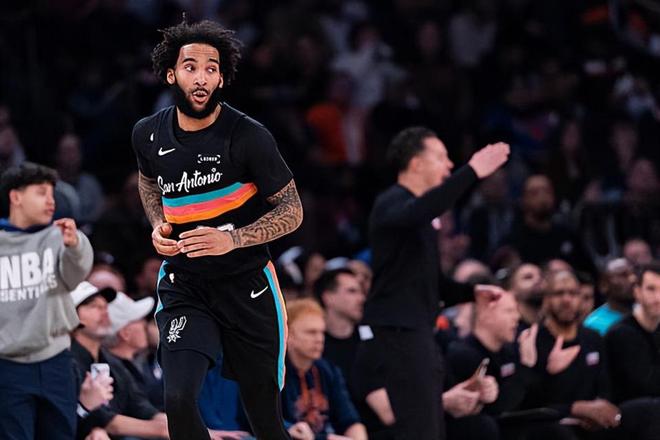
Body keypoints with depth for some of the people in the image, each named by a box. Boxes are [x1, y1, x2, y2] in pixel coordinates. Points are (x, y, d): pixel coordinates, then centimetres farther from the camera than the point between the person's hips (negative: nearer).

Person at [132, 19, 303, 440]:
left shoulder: (248, 136, -14)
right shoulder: (149, 135, -1)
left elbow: (292, 211, -8)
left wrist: (233, 239, -23)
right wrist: (158, 225, 3)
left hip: (246, 286, -2)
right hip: (183, 286, 2)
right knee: (179, 400, -19)